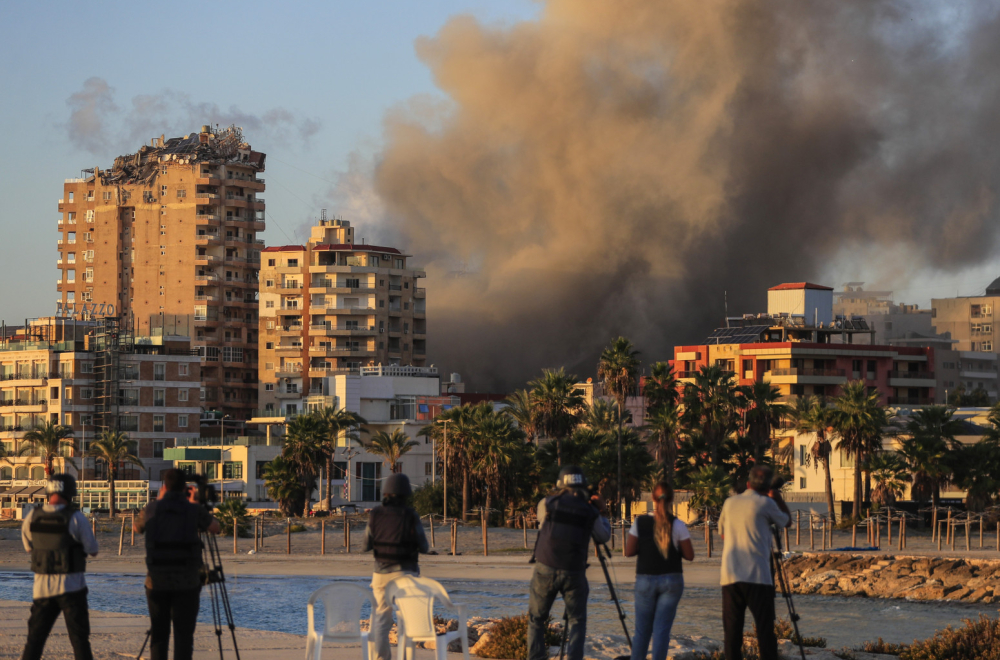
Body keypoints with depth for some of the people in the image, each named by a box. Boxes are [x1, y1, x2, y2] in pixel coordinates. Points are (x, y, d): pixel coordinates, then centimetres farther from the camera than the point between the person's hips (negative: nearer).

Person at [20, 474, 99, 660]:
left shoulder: (32, 517, 0)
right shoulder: (76, 519, -12)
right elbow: (93, 551, -3)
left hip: (42, 586, 3)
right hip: (71, 587, -3)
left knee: (35, 639, 11)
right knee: (80, 639, 3)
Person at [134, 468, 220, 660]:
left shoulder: (152, 509, -1)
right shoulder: (194, 510, -6)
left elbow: (137, 527, 19)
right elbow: (216, 528, 9)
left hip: (157, 581, 2)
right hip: (187, 583, -2)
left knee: (158, 634, 10)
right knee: (183, 635, 0)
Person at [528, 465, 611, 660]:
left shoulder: (547, 504, -3)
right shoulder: (590, 511, -1)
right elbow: (603, 537, 12)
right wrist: (601, 514, 25)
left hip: (545, 569, 0)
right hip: (574, 572, 0)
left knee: (536, 619, 12)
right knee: (577, 621, 10)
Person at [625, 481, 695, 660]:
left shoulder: (640, 522, -5)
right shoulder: (677, 525, -8)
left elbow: (629, 551, -5)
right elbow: (689, 555, -5)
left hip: (645, 580, 1)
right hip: (672, 581, -1)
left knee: (642, 630, 10)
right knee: (662, 629, 1)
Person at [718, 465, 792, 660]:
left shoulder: (730, 503, 13)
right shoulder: (765, 503, -1)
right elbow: (787, 521, 14)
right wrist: (777, 497, 21)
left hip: (730, 577, 4)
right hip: (758, 577, -4)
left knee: (732, 632, 4)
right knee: (765, 630, -4)